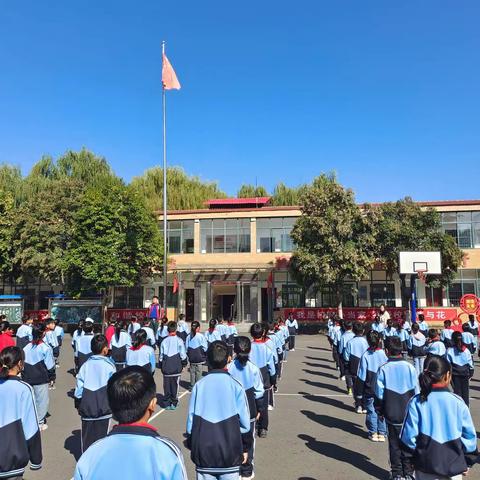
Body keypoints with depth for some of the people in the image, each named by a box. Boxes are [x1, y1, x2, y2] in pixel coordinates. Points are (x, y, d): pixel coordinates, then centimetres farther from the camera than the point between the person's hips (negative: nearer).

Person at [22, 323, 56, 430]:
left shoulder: (26, 348, 0)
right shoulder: (46, 348, -15)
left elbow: (22, 364, 6)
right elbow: (50, 366, -10)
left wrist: (24, 377, 17)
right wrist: (52, 377, 4)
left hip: (28, 379, 5)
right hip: (41, 380, -5)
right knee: (42, 401, 8)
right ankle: (40, 422, 14)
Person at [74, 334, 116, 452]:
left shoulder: (85, 365, -2)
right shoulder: (109, 365, -10)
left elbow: (79, 386, -1)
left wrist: (78, 404, 12)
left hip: (87, 407, 3)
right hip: (104, 407, -3)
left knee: (87, 436, 15)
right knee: (101, 436, 8)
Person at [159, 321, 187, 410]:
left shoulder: (164, 341, 1)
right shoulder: (179, 341, -7)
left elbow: (161, 356, 7)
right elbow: (183, 355, -4)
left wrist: (161, 366, 19)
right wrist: (184, 364, 11)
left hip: (166, 368, 2)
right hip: (176, 368, -2)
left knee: (166, 386, 9)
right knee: (174, 385, 6)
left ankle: (166, 403, 14)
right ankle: (173, 403, 10)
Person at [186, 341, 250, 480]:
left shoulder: (199, 385, -5)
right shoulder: (235, 385, -10)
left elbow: (191, 421, 0)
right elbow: (244, 423, -7)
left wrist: (192, 447, 14)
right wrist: (244, 448, 10)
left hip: (203, 453, 2)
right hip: (230, 453, -2)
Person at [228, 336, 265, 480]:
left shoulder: (229, 368, -12)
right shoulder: (254, 369, -10)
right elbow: (259, 391, -4)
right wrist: (259, 409, 9)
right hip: (249, 410, 0)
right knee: (248, 440, 14)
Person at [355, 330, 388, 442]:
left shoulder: (365, 356, -13)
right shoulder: (384, 354, -10)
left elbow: (361, 377, -8)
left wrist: (359, 394, 0)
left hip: (369, 391, -1)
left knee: (371, 411, 12)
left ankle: (373, 433, 20)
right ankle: (382, 433, 21)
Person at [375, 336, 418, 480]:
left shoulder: (383, 369, -11)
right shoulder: (410, 367, -7)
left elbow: (379, 394, -7)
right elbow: (416, 391, 0)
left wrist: (380, 411, 7)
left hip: (391, 414, -1)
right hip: (408, 413, 1)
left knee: (394, 444, 11)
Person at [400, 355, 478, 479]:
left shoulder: (416, 402, -12)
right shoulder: (457, 402, -9)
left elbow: (409, 435, -10)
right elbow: (469, 434, -1)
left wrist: (413, 456, 9)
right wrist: (468, 461, 14)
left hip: (425, 465, 0)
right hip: (454, 465, 1)